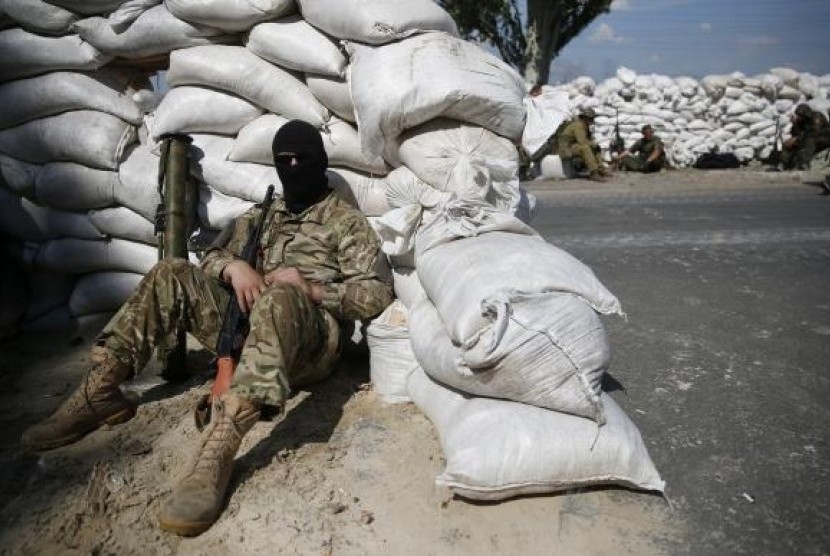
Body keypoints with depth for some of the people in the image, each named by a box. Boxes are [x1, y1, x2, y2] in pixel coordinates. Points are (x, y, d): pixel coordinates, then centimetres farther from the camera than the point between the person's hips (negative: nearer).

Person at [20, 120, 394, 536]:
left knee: (281, 296, -39)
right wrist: (233, 266, -5)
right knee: (172, 274, -9)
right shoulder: (261, 215, 23)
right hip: (252, 329, 6)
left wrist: (310, 289, -17)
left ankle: (219, 446, -52)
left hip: (310, 344, -5)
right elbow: (210, 258, 19)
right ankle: (99, 392, -12)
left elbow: (377, 297, -4)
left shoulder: (347, 221, 6)